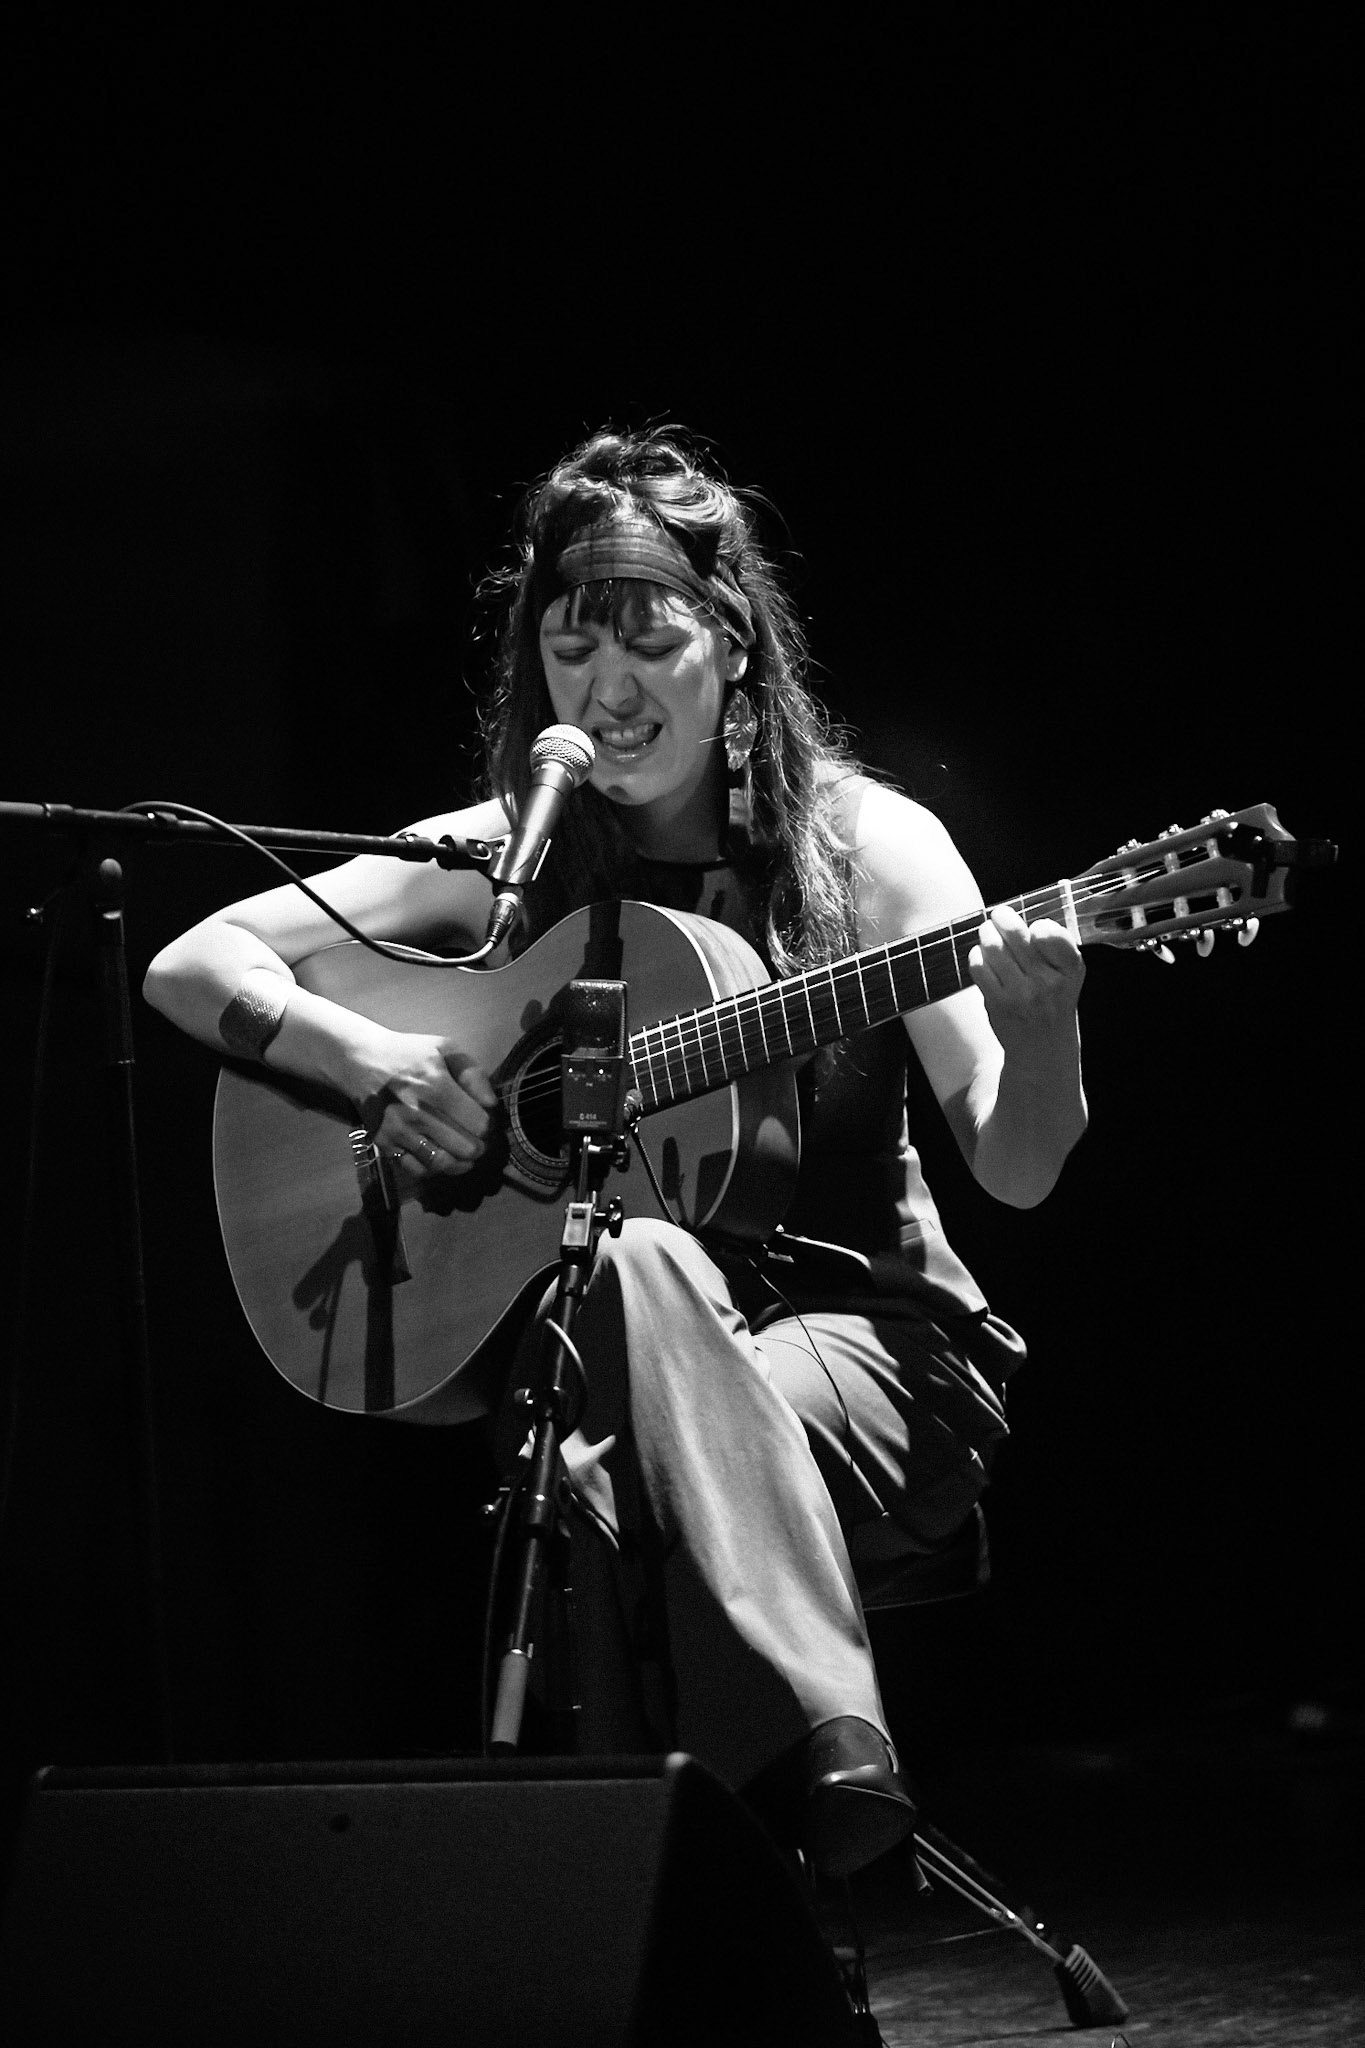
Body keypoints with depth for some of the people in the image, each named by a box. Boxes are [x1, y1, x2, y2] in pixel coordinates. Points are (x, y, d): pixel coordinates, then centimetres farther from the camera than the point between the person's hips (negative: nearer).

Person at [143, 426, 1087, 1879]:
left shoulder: (865, 845, -1)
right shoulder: (508, 856, 4)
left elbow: (1015, 1173, -8)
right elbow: (190, 967, 2)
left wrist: (1038, 1037, -31)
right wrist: (380, 1064, -16)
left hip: (862, 1335, -2)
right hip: (587, 1327, 2)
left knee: (622, 1472, -35)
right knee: (631, 1265, -36)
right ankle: (827, 1763, -42)